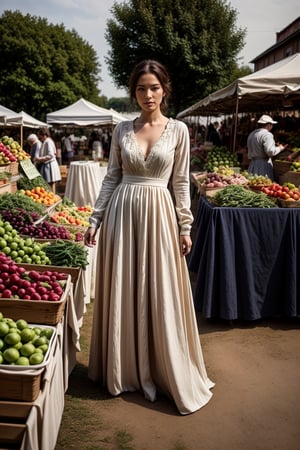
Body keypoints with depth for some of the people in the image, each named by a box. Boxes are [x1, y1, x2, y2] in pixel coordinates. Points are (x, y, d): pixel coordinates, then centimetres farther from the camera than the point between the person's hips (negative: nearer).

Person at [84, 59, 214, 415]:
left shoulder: (178, 130, 1)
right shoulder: (122, 129, 6)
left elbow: (181, 182, 3)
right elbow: (111, 178, 7)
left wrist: (184, 227, 0)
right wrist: (95, 219, 3)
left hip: (158, 214, -1)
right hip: (121, 213, 2)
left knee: (160, 298, 3)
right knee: (122, 294, 8)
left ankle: (164, 372, 22)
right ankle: (124, 370, 26)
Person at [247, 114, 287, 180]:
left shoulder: (251, 134, 15)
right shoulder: (267, 135, -11)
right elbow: (270, 151, -20)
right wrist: (279, 148, -4)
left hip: (252, 164, 8)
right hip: (264, 165, -8)